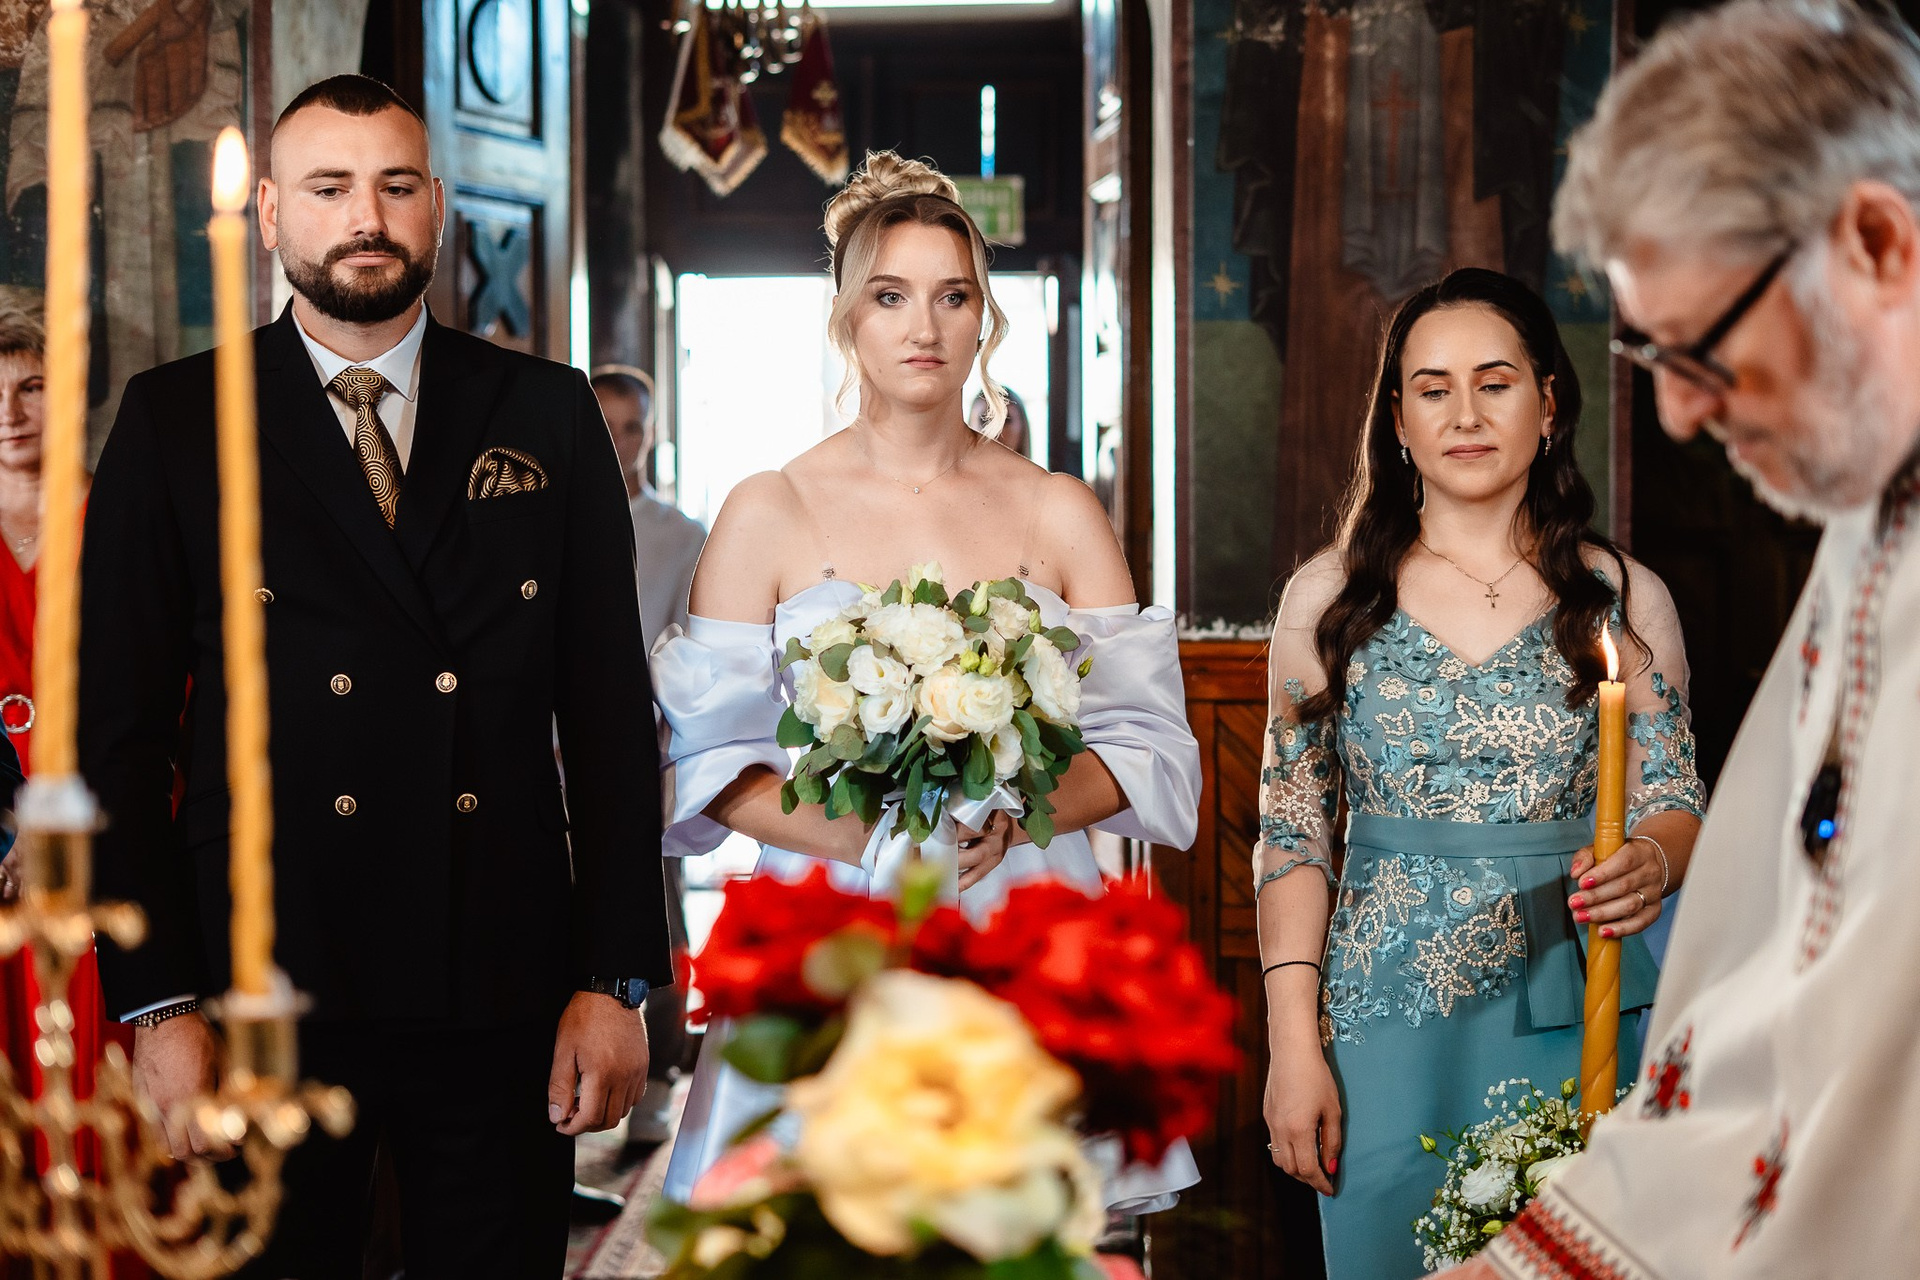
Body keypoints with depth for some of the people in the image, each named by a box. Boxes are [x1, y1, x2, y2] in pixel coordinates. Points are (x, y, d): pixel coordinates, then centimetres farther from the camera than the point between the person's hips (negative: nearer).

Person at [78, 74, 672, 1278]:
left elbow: (610, 711, 6)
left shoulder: (549, 414, 7)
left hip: (507, 1001, 1)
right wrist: (159, 1002, -6)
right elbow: (120, 728, 1)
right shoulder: (177, 420, 3)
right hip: (268, 996, -1)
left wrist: (618, 979, 0)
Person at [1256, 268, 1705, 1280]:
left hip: (1574, 1018, 0)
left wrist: (1649, 863, -20)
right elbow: (1292, 830, 2)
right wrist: (1293, 1045, -5)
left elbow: (1676, 803, 5)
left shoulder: (1624, 598, 4)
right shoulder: (1328, 597, 3)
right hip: (1389, 1014, 0)